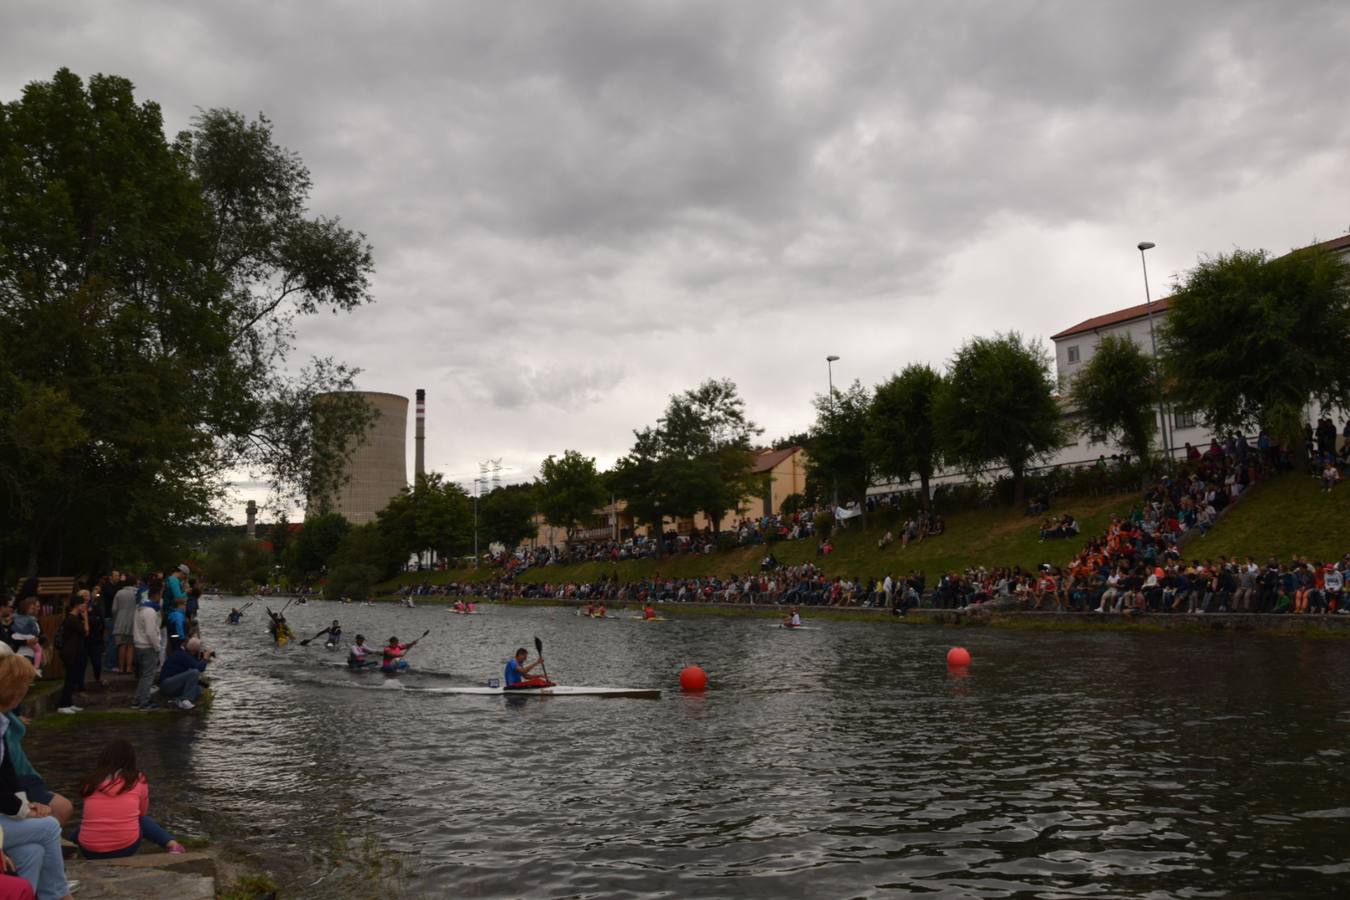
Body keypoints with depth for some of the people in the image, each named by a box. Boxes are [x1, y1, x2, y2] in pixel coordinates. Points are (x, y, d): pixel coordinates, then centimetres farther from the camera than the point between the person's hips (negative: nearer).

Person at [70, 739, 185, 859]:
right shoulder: (138, 779, 3)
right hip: (126, 849, -4)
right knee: (143, 821, 27)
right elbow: (142, 813, 17)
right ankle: (172, 845, 12)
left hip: (90, 851, 4)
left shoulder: (91, 780, 7)